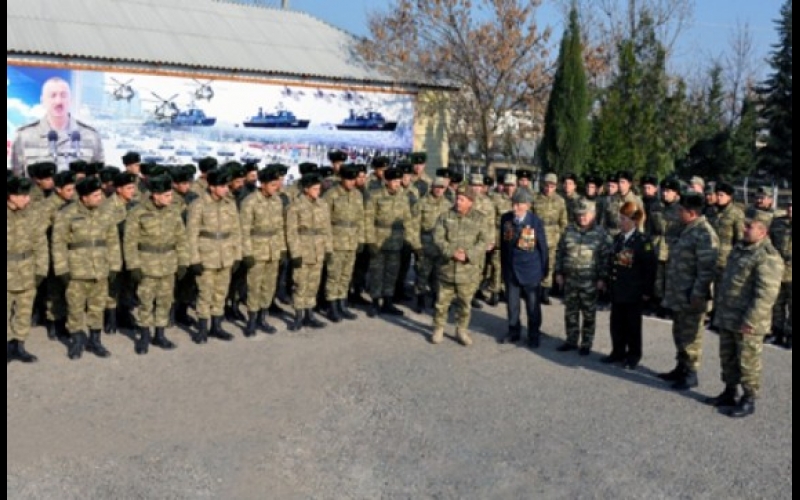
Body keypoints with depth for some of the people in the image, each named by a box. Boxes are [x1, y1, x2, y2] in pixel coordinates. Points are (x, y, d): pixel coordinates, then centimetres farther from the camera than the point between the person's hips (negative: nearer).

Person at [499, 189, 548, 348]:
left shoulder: (536, 222, -15)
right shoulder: (505, 219, -5)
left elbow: (543, 247, -6)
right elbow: (503, 243, 6)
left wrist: (544, 270, -2)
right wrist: (503, 266, 10)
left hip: (530, 269, -3)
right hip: (510, 268, 3)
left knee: (533, 304, 8)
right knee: (512, 302, 13)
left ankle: (534, 335, 24)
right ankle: (514, 331, 31)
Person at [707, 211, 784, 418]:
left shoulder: (768, 257, -19)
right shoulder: (739, 248, 12)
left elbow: (766, 294, -24)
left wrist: (750, 321, -24)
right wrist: (719, 308, 21)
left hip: (747, 322, -9)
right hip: (727, 318, 9)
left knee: (747, 362, 3)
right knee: (727, 358, 18)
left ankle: (749, 401, 17)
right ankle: (729, 393, 33)